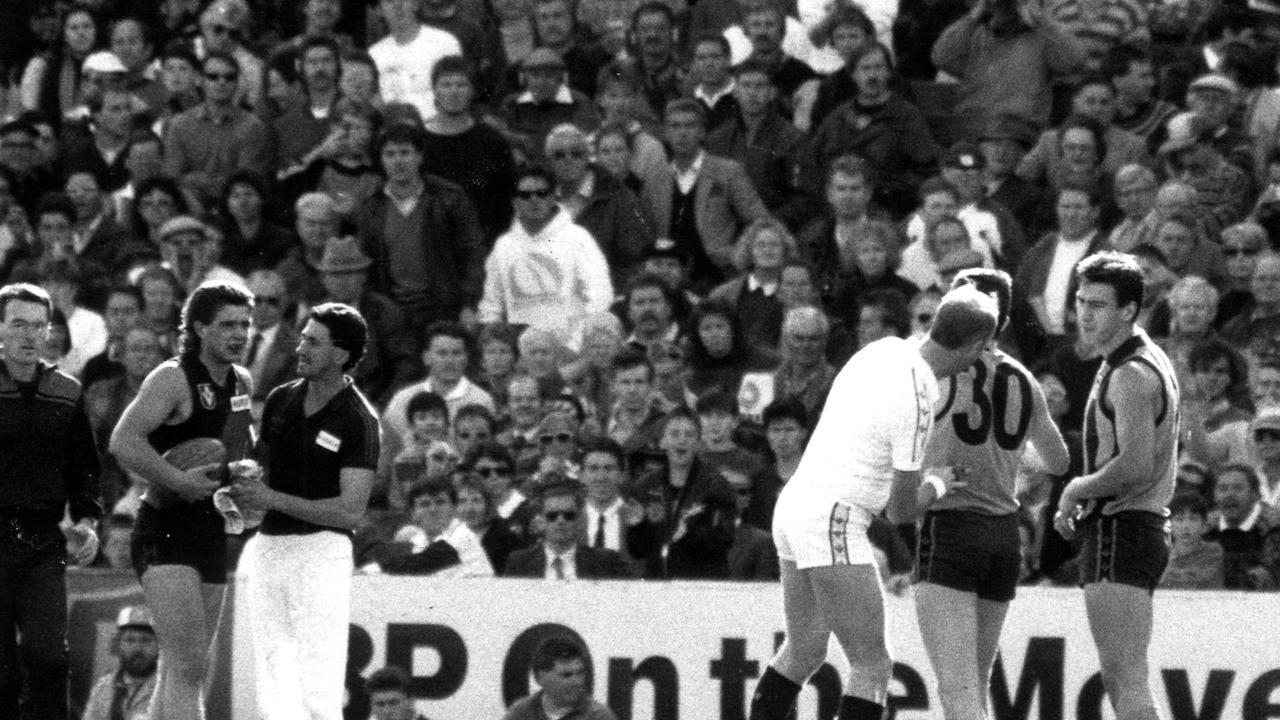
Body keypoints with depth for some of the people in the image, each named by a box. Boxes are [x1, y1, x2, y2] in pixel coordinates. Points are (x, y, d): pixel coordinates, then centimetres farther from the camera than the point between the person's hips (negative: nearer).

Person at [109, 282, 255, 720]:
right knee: (188, 668, -18)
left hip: (212, 534, 8)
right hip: (166, 531, -8)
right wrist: (177, 481, -28)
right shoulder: (173, 379, -12)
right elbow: (123, 441, -22)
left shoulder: (242, 383, 12)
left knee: (178, 672, 10)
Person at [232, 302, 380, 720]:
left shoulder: (358, 421, -10)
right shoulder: (281, 400, 11)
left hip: (320, 549, -7)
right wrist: (245, 486, 0)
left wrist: (274, 500, -17)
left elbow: (351, 512, -15)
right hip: (266, 547, 7)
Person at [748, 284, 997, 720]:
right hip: (833, 521, -9)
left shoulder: (887, 349, 3)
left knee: (803, 651, 21)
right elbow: (901, 511, -12)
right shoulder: (917, 400, -20)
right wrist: (939, 484, 8)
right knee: (872, 665, -7)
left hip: (795, 502, 9)